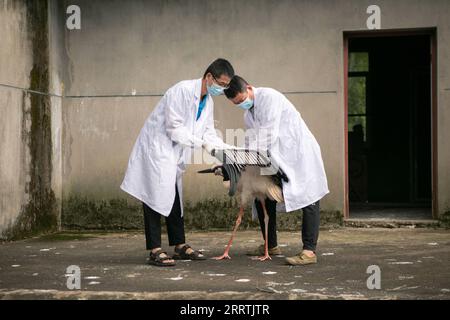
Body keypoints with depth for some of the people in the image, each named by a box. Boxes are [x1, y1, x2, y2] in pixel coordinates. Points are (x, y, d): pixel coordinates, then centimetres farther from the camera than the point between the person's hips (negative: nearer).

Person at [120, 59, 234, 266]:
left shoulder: (208, 101, 7)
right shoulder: (182, 90, -20)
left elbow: (209, 132, 9)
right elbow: (174, 128, -23)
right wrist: (201, 143, -23)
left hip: (175, 152, 9)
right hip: (157, 146, -9)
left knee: (174, 198, 12)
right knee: (157, 196, -10)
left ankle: (180, 246, 18)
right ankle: (155, 251, -10)